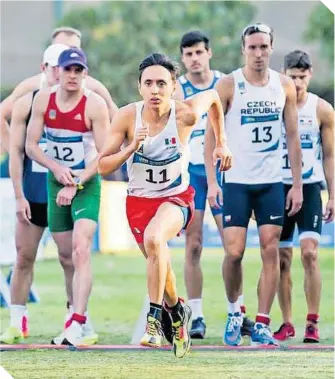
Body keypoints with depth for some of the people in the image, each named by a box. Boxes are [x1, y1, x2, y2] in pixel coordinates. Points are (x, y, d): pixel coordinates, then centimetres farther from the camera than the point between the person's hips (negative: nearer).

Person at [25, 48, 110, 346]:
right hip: (56, 182, 5)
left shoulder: (95, 104, -14)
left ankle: (77, 324, -27)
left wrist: (76, 184, -19)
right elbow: (31, 145, 2)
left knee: (81, 251, -20)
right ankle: (75, 313, 26)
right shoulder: (43, 100, -2)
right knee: (67, 255, 10)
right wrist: (56, 167, -15)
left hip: (87, 184, -5)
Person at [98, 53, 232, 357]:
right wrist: (132, 148, -29)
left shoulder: (186, 114, -19)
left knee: (154, 238, -35)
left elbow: (213, 97, 5)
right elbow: (103, 166, -12)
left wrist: (221, 143, 12)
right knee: (159, 264, 18)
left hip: (176, 198, -3)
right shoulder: (127, 116, -16)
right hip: (139, 200, 3)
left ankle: (154, 317, -28)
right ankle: (177, 312, 50)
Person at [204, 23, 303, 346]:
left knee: (270, 251, -2)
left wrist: (297, 184, 3)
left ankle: (261, 324, 3)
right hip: (236, 182, -3)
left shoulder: (284, 86, 4)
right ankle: (233, 312, 16)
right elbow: (211, 135, -3)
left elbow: (293, 136, 8)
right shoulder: (228, 86, -5)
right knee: (234, 252, -8)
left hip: (272, 182, 3)